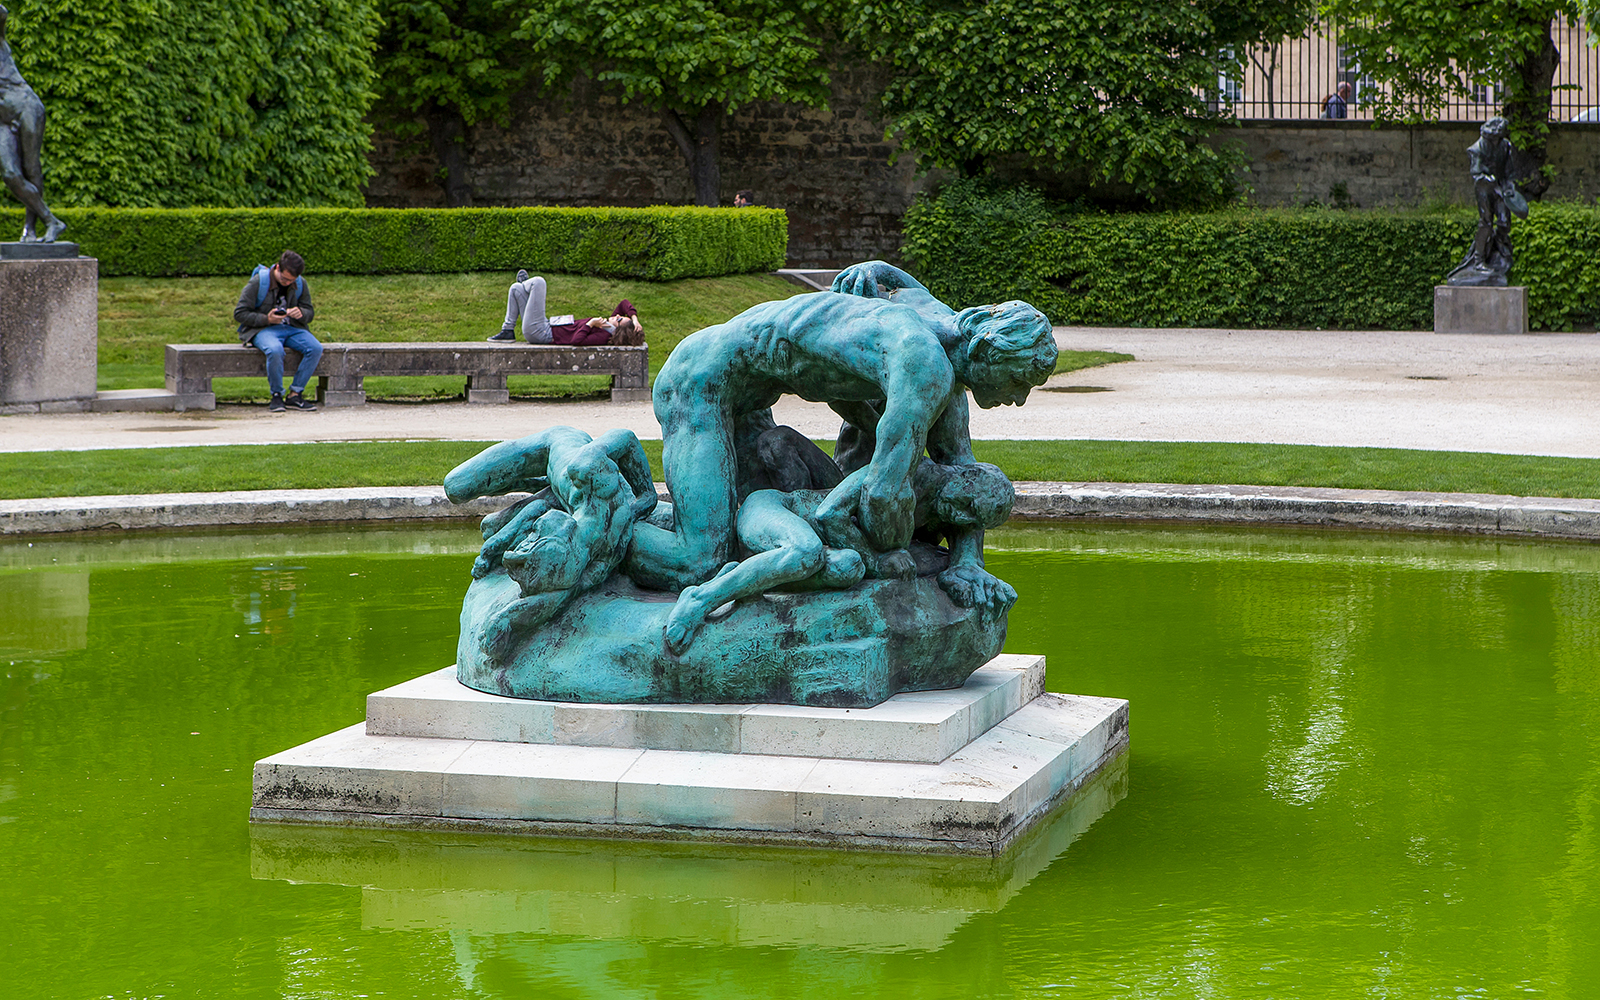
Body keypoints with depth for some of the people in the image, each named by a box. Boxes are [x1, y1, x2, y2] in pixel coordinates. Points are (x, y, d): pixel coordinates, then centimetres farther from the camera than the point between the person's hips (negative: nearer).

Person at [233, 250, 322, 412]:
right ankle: (276, 396, -18)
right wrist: (266, 319, -21)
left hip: (292, 329, 5)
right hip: (263, 330, -4)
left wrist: (301, 313, -13)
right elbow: (239, 313, -7)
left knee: (316, 349, -25)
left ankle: (295, 395, -16)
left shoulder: (301, 284, 4)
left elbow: (309, 312, 13)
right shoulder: (258, 282, -9)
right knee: (275, 350, -39)